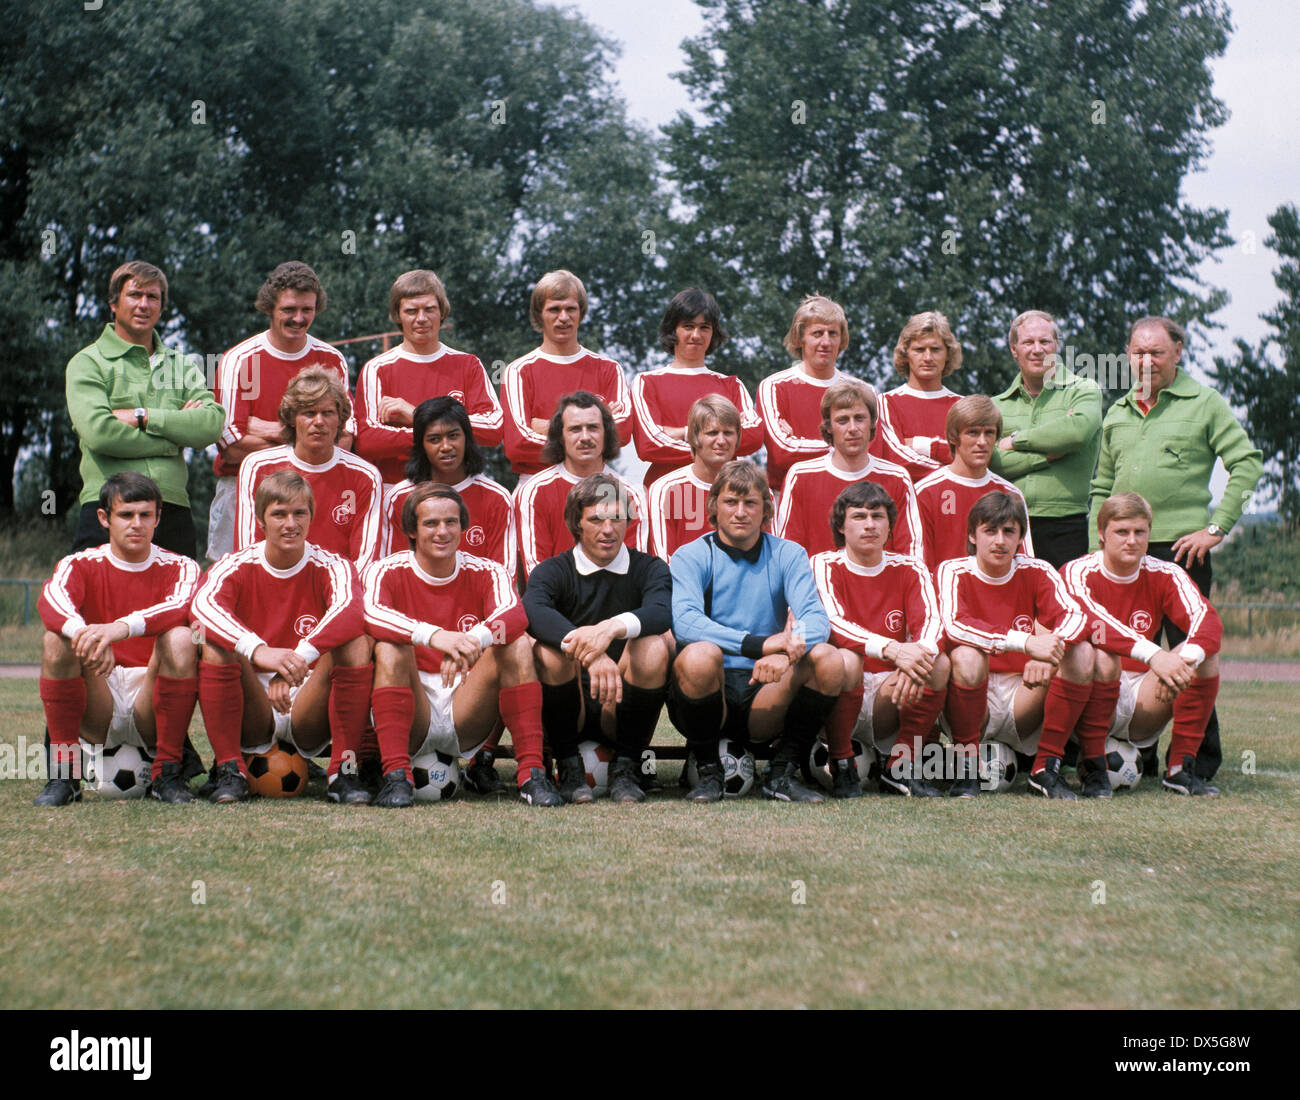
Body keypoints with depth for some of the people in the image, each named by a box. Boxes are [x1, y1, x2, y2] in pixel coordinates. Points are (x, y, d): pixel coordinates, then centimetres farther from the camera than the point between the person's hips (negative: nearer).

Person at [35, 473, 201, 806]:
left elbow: (182, 606, -22)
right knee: (57, 639, -23)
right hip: (96, 713, 1)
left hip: (151, 706, -1)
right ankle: (62, 774, -17)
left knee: (180, 639, -27)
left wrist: (123, 627, -42)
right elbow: (51, 600, -19)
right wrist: (84, 632, -43)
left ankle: (168, 772, -20)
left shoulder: (178, 567, 3)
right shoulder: (80, 565, 6)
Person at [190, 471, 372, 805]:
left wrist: (299, 658, -44)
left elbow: (349, 609, -27)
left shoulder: (331, 567, -2)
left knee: (356, 644, -24)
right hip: (252, 716, 0)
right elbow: (202, 605, -26)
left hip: (311, 715, 0)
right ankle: (230, 770, -20)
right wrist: (257, 651, -44)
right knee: (214, 643, -23)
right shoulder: (236, 566, -1)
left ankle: (344, 771, -21)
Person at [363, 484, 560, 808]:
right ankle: (396, 776, -33)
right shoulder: (388, 572, -1)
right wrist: (433, 635, -43)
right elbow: (370, 614, -25)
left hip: (468, 714, 1)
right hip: (413, 715, -1)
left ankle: (531, 772, -25)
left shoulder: (486, 573, 3)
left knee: (517, 645, -19)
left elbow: (514, 615, -20)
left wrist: (472, 641, -42)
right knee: (390, 647, -27)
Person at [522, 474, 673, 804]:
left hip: (624, 709, 0)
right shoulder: (554, 571, 1)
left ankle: (627, 767, -11)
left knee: (653, 647, -26)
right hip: (571, 712, 0)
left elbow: (663, 612, -21)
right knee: (549, 648, -27)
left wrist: (612, 628, -43)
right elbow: (531, 611, -25)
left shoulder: (648, 569, 4)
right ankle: (568, 767, -11)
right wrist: (588, 652, -43)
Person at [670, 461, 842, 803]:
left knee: (828, 659, -22)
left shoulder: (788, 555, 8)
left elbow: (816, 619, -8)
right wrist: (761, 644, -33)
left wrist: (787, 652, -32)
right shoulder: (691, 557, 0)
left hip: (764, 698, 2)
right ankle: (708, 772, -11)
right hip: (710, 695, -2)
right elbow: (685, 622, -20)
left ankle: (783, 774, -8)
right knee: (700, 655, -33)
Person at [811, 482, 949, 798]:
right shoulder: (825, 566, -1)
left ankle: (900, 768, -10)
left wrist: (919, 654, -35)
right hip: (845, 690, -3)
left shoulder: (910, 569, 8)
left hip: (890, 696, 3)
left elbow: (931, 624, -10)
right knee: (846, 660, -34)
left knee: (939, 663, -24)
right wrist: (892, 649, -36)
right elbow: (834, 622, -20)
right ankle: (841, 769, -16)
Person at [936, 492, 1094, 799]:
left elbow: (1074, 616, -14)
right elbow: (954, 625, -25)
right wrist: (1026, 642, -37)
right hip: (974, 703, -3)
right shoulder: (954, 572, -5)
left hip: (1022, 697, 3)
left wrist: (1051, 649, -37)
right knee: (966, 655, -33)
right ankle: (965, 767, -18)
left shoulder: (1036, 572, 3)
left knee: (1082, 653, -18)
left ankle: (1046, 767, -14)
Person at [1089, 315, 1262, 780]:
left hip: (1181, 547, -5)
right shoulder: (1118, 413, 17)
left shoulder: (1204, 403, 2)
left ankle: (1200, 760, 4)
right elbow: (1101, 488, 21)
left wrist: (1216, 527, -10)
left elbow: (1247, 463, -4)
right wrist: (1098, 547, 10)